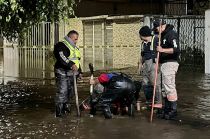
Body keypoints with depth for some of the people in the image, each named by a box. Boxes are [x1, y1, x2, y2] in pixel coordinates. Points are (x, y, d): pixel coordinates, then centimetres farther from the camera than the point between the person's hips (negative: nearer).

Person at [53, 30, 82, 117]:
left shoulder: (75, 48, 21)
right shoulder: (61, 45, -9)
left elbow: (77, 60, 29)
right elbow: (61, 57, -27)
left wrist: (79, 71, 24)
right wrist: (71, 65, -34)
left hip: (71, 74, 9)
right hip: (62, 73, -9)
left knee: (70, 91, 14)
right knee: (62, 92, -12)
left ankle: (66, 106, 29)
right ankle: (59, 111, -7)